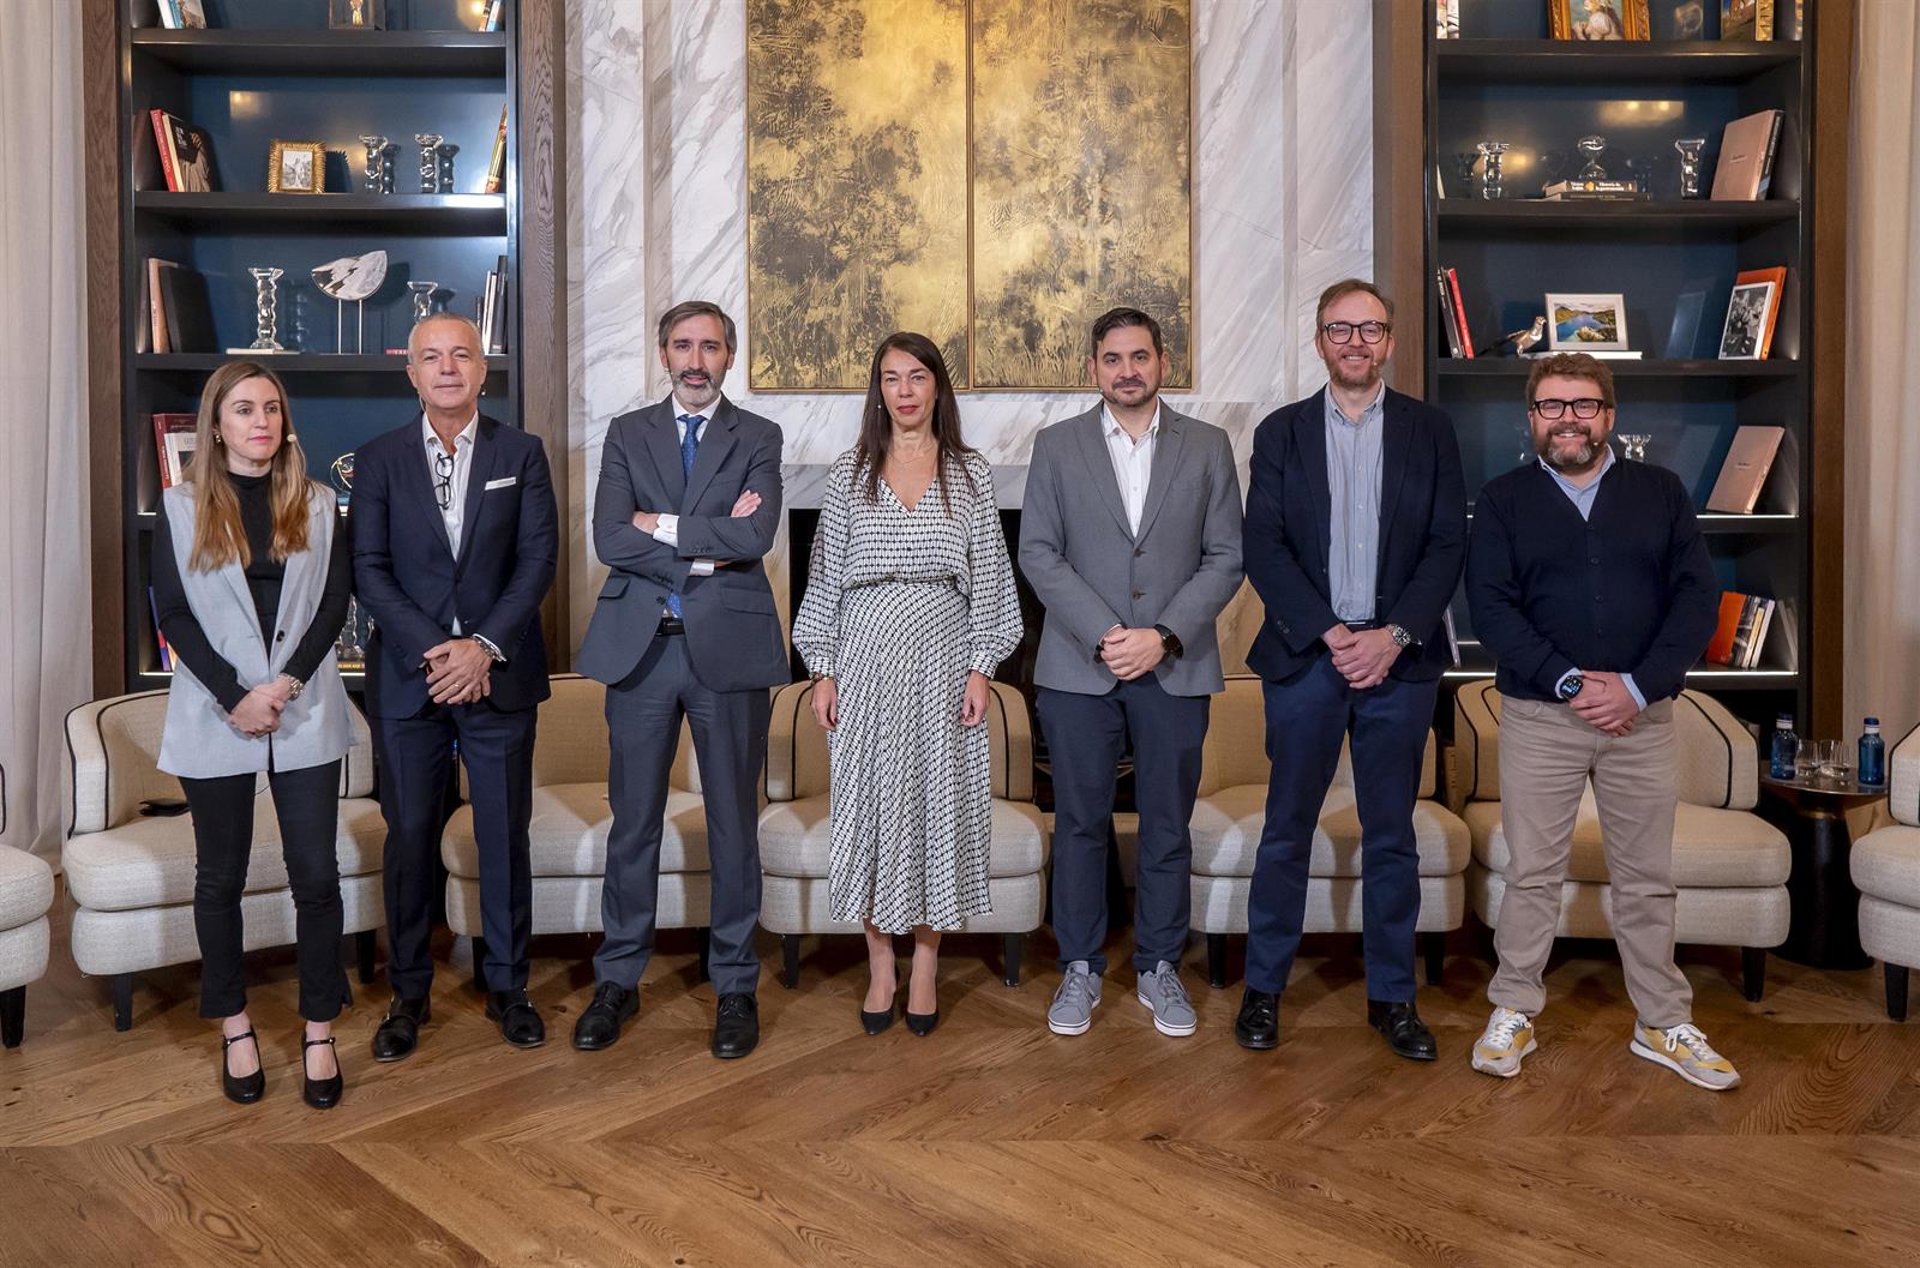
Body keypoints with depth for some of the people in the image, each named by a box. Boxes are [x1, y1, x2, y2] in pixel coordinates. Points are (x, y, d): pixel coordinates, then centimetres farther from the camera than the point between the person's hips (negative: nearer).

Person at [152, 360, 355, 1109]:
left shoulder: (317, 504, 7)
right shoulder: (181, 507, 4)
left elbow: (335, 601, 1)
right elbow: (173, 614, -2)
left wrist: (286, 683, -12)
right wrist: (233, 697, -12)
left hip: (306, 713, 0)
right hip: (214, 716, 0)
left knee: (315, 874, 0)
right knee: (221, 876, 9)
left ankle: (319, 1032, 11)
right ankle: (234, 1028, 23)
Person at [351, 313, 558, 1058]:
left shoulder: (521, 453, 4)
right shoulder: (379, 460, 4)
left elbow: (538, 558, -4)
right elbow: (369, 570, -2)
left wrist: (485, 646, -14)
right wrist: (431, 651, -14)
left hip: (499, 673, 0)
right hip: (407, 676, 0)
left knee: (505, 835, 6)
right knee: (410, 836, 6)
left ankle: (506, 985, 22)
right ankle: (408, 993, 22)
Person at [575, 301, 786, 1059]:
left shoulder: (758, 438, 5)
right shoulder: (627, 434, 9)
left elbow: (757, 535, -12)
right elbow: (609, 540, -6)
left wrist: (662, 526, -10)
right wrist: (709, 546, -12)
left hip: (729, 647, -1)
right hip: (640, 647, 1)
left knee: (734, 822, 7)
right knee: (633, 822, 9)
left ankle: (735, 986, 20)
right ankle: (618, 980, 23)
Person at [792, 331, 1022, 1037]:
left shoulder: (970, 474, 5)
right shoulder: (850, 474, 6)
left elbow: (987, 576, 4)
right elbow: (826, 576, 6)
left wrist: (980, 667, -3)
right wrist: (823, 670, 1)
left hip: (942, 656, 0)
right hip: (868, 657, 1)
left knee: (938, 801, 3)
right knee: (870, 804, 4)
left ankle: (925, 970, 17)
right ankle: (880, 970, 18)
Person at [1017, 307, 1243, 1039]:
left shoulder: (1208, 448, 7)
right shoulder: (1057, 447, 6)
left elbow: (1226, 558, 2)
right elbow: (1037, 552, -1)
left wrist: (1164, 636, -11)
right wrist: (1102, 634, -13)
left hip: (1176, 669, 1)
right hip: (1078, 668, 0)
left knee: (1168, 828, 8)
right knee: (1080, 823, 6)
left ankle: (1159, 968, 23)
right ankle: (1080, 968, 20)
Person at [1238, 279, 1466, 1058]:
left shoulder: (1429, 432, 8)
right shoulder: (1281, 432, 6)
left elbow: (1448, 546, 1)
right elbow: (1263, 548, -2)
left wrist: (1394, 636, -12)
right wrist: (1331, 634, -12)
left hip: (1399, 660, 1)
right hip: (1304, 656, -1)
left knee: (1391, 836, 9)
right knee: (1287, 832, 5)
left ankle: (1391, 995, 21)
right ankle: (1263, 987, 17)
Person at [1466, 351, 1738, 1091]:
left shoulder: (1660, 491, 6)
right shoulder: (1503, 500, 3)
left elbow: (1697, 596, -1)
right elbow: (1490, 607, -7)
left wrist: (1639, 687, -13)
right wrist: (1570, 683, -16)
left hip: (1642, 716, 1)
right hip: (1539, 716, -1)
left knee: (1647, 879, 11)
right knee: (1532, 875, 6)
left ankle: (1664, 1026, 24)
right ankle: (1513, 1016, 18)